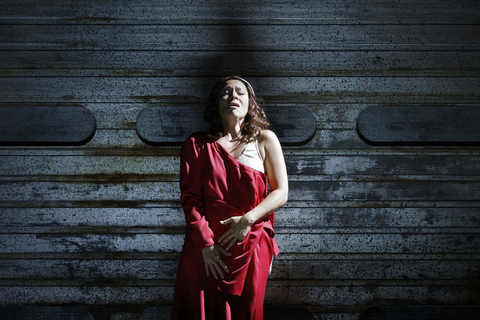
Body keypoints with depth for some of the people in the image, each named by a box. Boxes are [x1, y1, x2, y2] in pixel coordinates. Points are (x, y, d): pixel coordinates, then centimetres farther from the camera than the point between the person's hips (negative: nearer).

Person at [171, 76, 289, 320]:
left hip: (251, 247, 0)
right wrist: (205, 243, -10)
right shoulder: (197, 144, 6)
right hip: (205, 249, 0)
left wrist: (247, 219, -11)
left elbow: (281, 192, 3)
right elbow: (190, 197, -1)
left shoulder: (265, 140, 6)